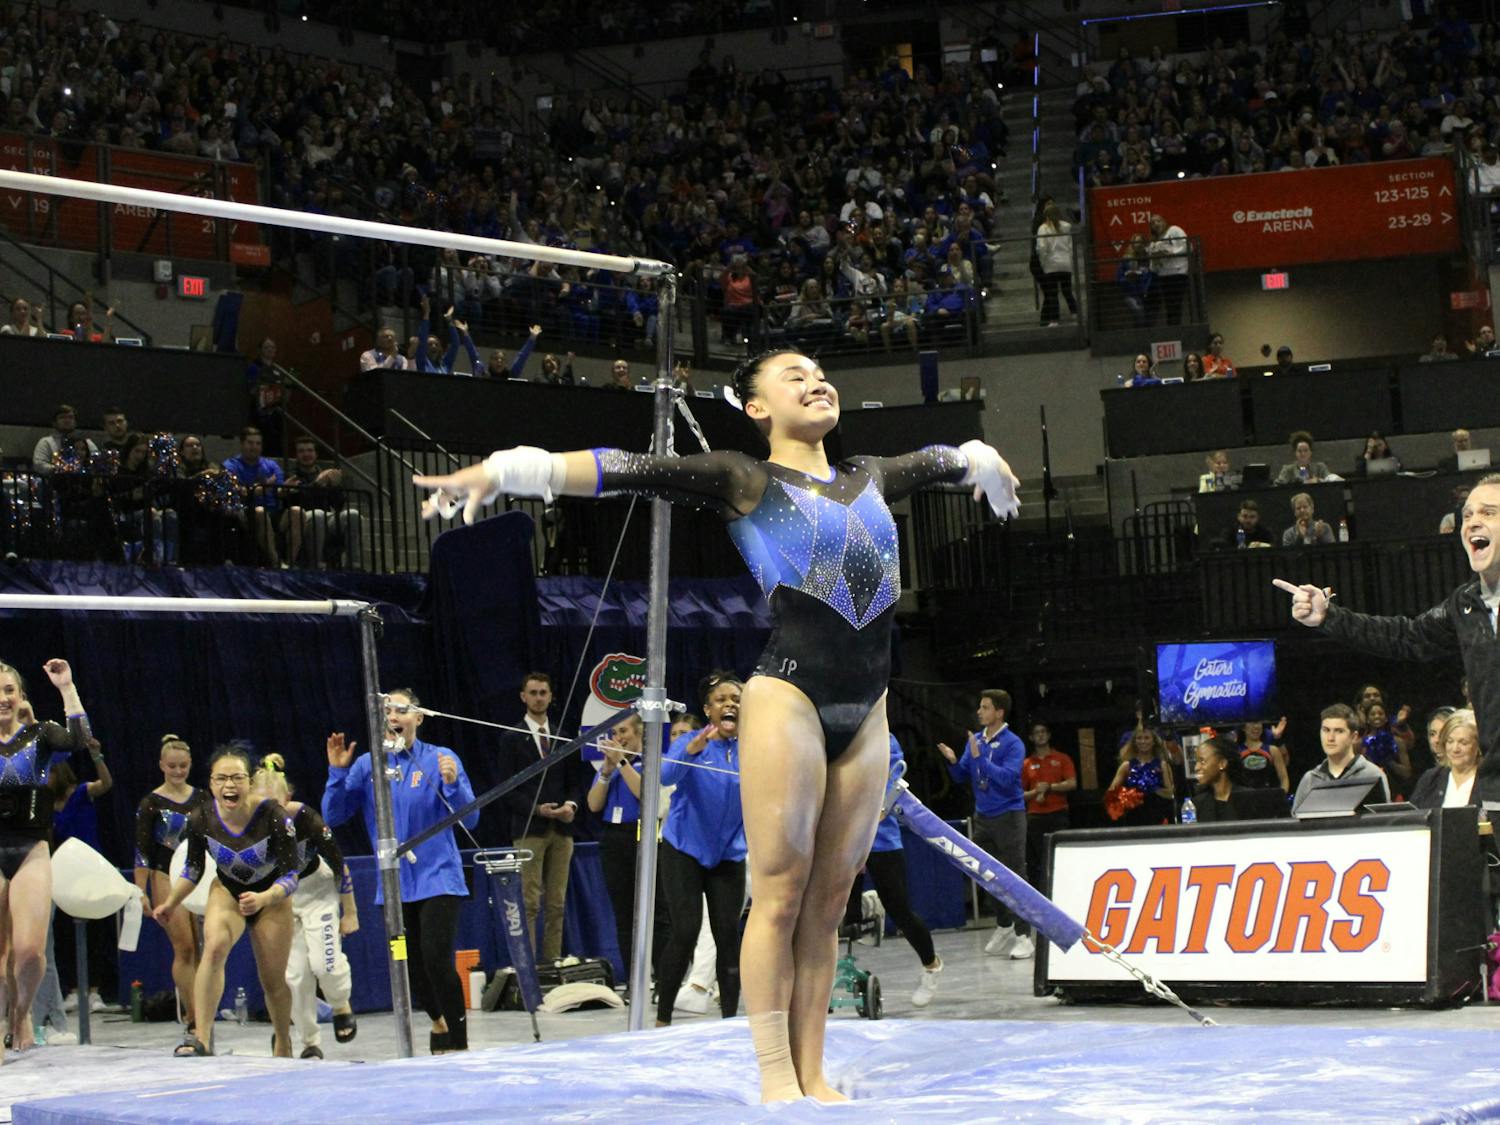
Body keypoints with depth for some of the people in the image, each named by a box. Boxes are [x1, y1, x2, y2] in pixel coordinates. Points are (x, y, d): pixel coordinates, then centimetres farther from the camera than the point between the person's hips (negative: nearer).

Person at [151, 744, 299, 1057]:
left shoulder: (273, 817, -30)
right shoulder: (202, 819, -20)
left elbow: (290, 876, -25)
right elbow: (194, 868, 0)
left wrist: (262, 899, -41)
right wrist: (171, 904, 3)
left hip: (271, 898, -1)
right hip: (227, 892, 1)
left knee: (273, 981, 8)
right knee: (214, 946, -30)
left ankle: (283, 1045, 35)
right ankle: (201, 1037, -36)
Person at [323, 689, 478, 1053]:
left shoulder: (440, 759, -6)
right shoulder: (366, 766, 2)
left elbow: (469, 820, -11)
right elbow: (333, 816, -1)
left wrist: (452, 784, -28)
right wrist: (337, 773, -12)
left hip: (437, 877, -4)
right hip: (394, 884, 4)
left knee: (437, 959, -17)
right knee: (412, 966, 15)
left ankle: (457, 1042, -8)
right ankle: (439, 1023, 42)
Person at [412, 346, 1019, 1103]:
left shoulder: (872, 479, 19)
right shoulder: (743, 480, 3)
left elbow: (944, 459, 40)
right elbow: (628, 471, -8)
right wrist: (503, 470, -18)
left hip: (866, 712, 5)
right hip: (789, 697, -5)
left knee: (828, 901, 6)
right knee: (781, 894, -4)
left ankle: (812, 1075, 10)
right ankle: (776, 1077, -1)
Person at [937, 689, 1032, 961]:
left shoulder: (1013, 743, -12)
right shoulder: (976, 739, 6)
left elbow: (1007, 778, -24)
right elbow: (963, 776, 11)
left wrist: (979, 758, -25)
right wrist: (954, 761, -9)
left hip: (1009, 816, -7)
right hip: (983, 816, 7)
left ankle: (1023, 936, -4)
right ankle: (1004, 926, 27)